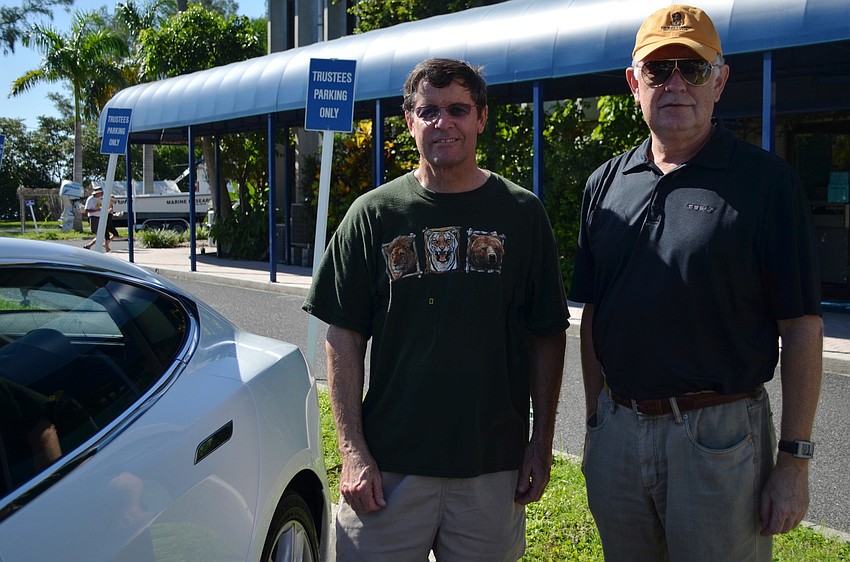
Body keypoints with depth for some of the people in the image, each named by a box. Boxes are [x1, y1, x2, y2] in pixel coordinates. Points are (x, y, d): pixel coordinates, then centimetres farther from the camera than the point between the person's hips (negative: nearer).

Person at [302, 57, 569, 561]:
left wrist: (542, 443, 1)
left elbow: (548, 336, 5)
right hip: (388, 466, 0)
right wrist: (353, 451, -6)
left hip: (493, 467, 1)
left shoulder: (522, 213, 1)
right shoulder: (374, 215, 0)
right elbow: (344, 338, 0)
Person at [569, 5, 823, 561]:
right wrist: (595, 422, 10)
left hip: (720, 436, -4)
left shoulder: (766, 179, -6)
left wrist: (794, 460, -10)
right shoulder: (605, 183, 7)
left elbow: (802, 328, -7)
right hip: (618, 428, 4)